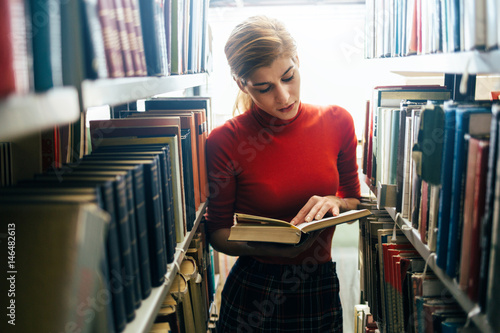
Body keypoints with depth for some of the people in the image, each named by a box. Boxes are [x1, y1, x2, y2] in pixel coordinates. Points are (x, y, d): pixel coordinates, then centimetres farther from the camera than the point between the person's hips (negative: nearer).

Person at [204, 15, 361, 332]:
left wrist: (335, 203, -15)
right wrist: (265, 248, -25)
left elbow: (354, 202, 8)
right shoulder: (225, 141, -14)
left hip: (322, 290, 3)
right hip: (252, 291, -3)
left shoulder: (337, 122, -5)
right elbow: (218, 232, -5)